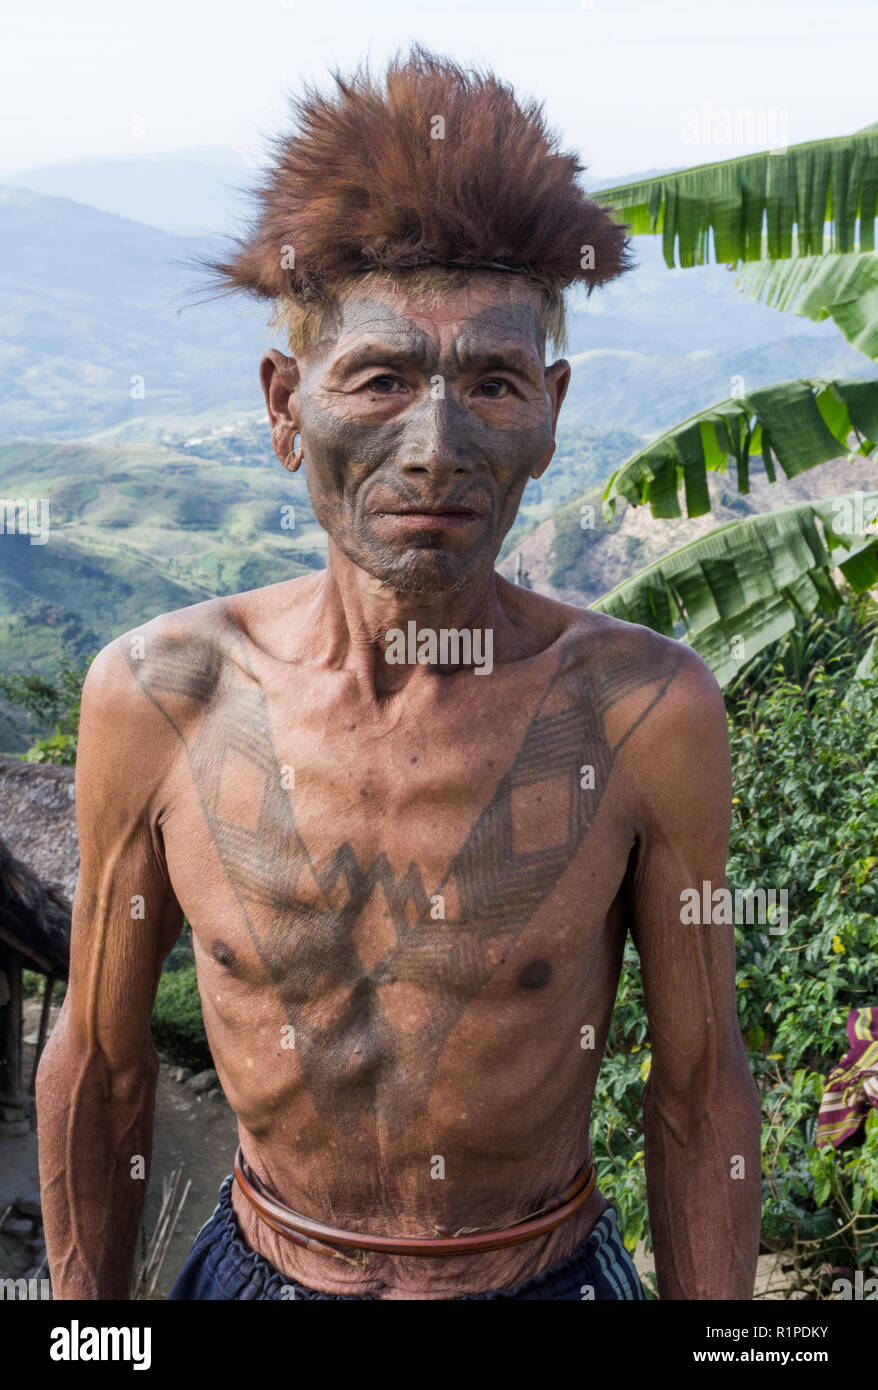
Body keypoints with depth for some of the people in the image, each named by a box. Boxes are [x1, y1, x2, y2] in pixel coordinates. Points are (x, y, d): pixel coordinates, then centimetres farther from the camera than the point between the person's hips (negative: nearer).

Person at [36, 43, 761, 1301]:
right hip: (262, 1261, 2)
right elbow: (100, 1057, -4)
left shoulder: (650, 711, -21)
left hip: (551, 1269, -1)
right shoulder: (155, 696, -17)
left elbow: (700, 1086, -8)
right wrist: (85, 1326, 5)